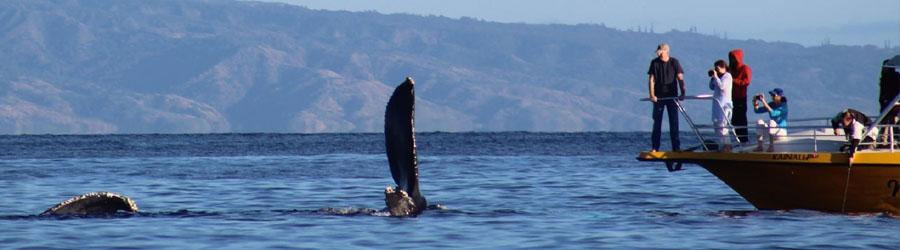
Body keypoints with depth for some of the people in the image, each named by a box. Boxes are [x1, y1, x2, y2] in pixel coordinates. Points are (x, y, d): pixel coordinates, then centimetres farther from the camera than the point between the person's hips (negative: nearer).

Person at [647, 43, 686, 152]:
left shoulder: (674, 62, -1)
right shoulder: (654, 63, 1)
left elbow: (680, 78, -4)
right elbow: (651, 79, -3)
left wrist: (682, 93, -15)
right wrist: (652, 95, -13)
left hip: (672, 96, -1)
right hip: (658, 97, 1)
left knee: (674, 122, 0)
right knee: (657, 122, 1)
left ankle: (676, 147, 2)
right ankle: (655, 147, 4)